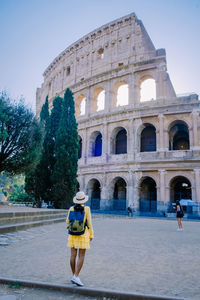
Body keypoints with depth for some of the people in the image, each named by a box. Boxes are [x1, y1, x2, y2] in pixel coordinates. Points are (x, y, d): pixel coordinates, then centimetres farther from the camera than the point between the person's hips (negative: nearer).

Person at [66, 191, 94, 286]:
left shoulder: (71, 208, -3)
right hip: (83, 235, -4)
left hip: (73, 234, 4)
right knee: (81, 256, 1)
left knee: (73, 255, 11)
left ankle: (74, 276, 19)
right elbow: (89, 223, -10)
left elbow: (68, 222, 5)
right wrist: (91, 235, 0)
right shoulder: (86, 209, -13)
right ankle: (76, 277, -6)